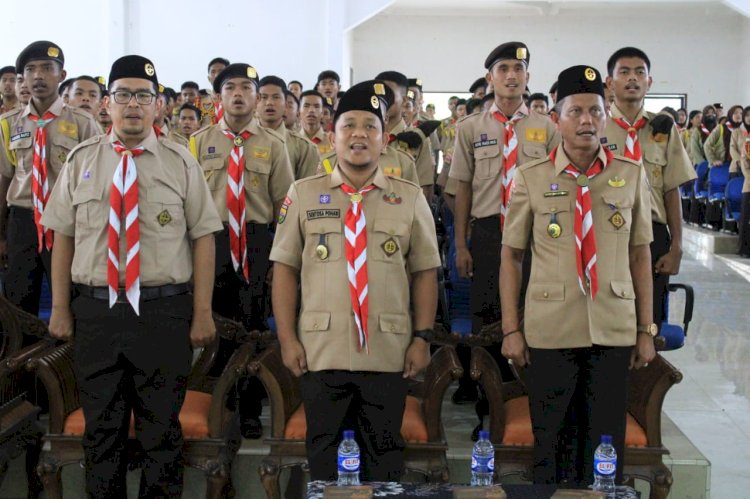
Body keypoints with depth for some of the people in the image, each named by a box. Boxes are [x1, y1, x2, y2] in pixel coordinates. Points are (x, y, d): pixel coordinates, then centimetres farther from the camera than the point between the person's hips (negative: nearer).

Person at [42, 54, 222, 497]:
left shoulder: (180, 162, 1)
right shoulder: (81, 160, 7)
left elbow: (203, 240, -1)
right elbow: (63, 238, 8)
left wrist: (203, 313, -6)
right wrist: (60, 308, 3)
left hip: (164, 311, -2)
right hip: (95, 309, 2)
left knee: (162, 427, 8)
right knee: (101, 427, 12)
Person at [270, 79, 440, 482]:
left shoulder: (409, 198, 6)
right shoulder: (303, 194, 5)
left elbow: (425, 272, 6)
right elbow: (285, 269, 4)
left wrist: (422, 338, -1)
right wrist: (287, 338, -2)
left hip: (388, 353, 0)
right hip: (320, 350, 0)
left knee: (384, 452, 10)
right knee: (321, 449, 10)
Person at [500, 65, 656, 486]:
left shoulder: (631, 175, 3)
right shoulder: (531, 178, -1)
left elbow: (640, 254, 7)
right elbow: (511, 255, 3)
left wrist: (647, 330, 7)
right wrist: (512, 329, -1)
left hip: (614, 331, 1)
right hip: (550, 331, -1)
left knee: (607, 443, 9)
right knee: (549, 440, 8)